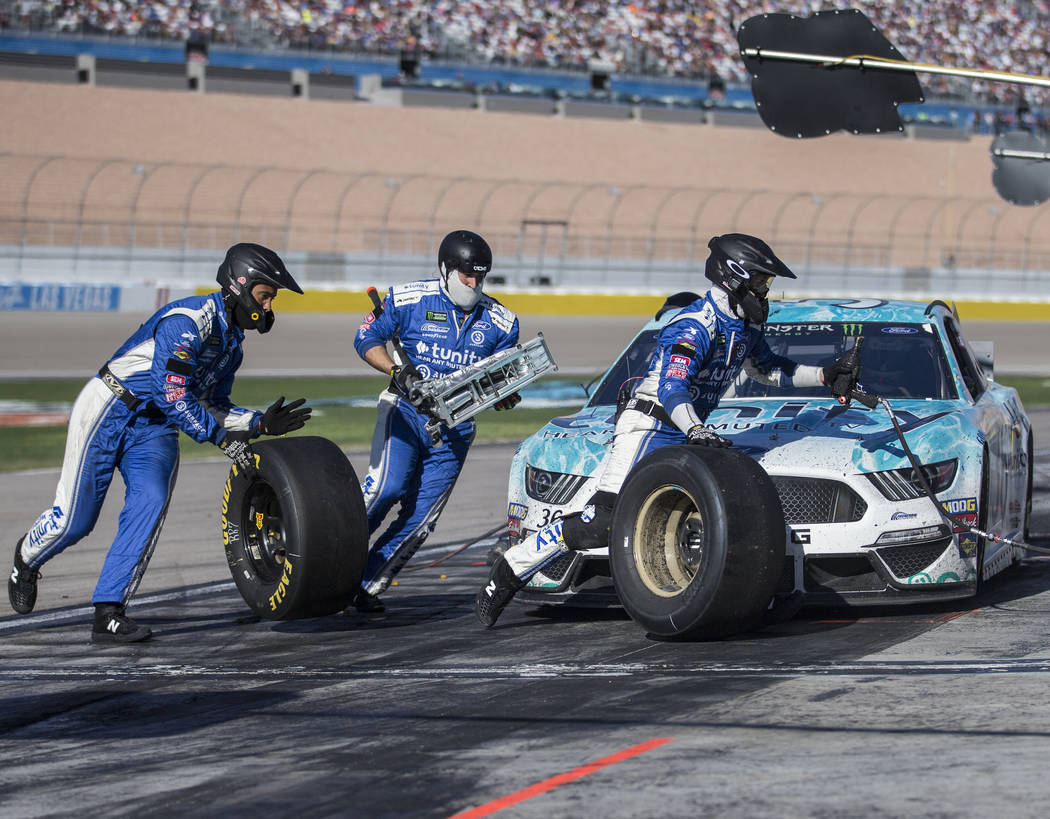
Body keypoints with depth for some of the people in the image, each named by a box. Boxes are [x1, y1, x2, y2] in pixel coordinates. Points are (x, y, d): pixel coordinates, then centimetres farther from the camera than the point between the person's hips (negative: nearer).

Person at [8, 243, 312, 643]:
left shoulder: (232, 342, 11)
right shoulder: (189, 321, -21)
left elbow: (213, 406, 17)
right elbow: (174, 396, -27)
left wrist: (261, 423, 2)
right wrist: (224, 438, -27)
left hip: (155, 428, 8)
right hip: (109, 413, -8)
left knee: (150, 502, -18)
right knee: (74, 518, -5)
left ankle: (109, 613, -19)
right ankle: (26, 558, 30)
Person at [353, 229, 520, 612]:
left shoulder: (499, 322, 4)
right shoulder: (409, 300, -5)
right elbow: (366, 339, 0)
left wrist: (506, 394, -11)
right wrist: (397, 371, -16)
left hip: (455, 428, 3)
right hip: (406, 410, -3)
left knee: (420, 516, -3)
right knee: (385, 486, -24)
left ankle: (367, 586, 5)